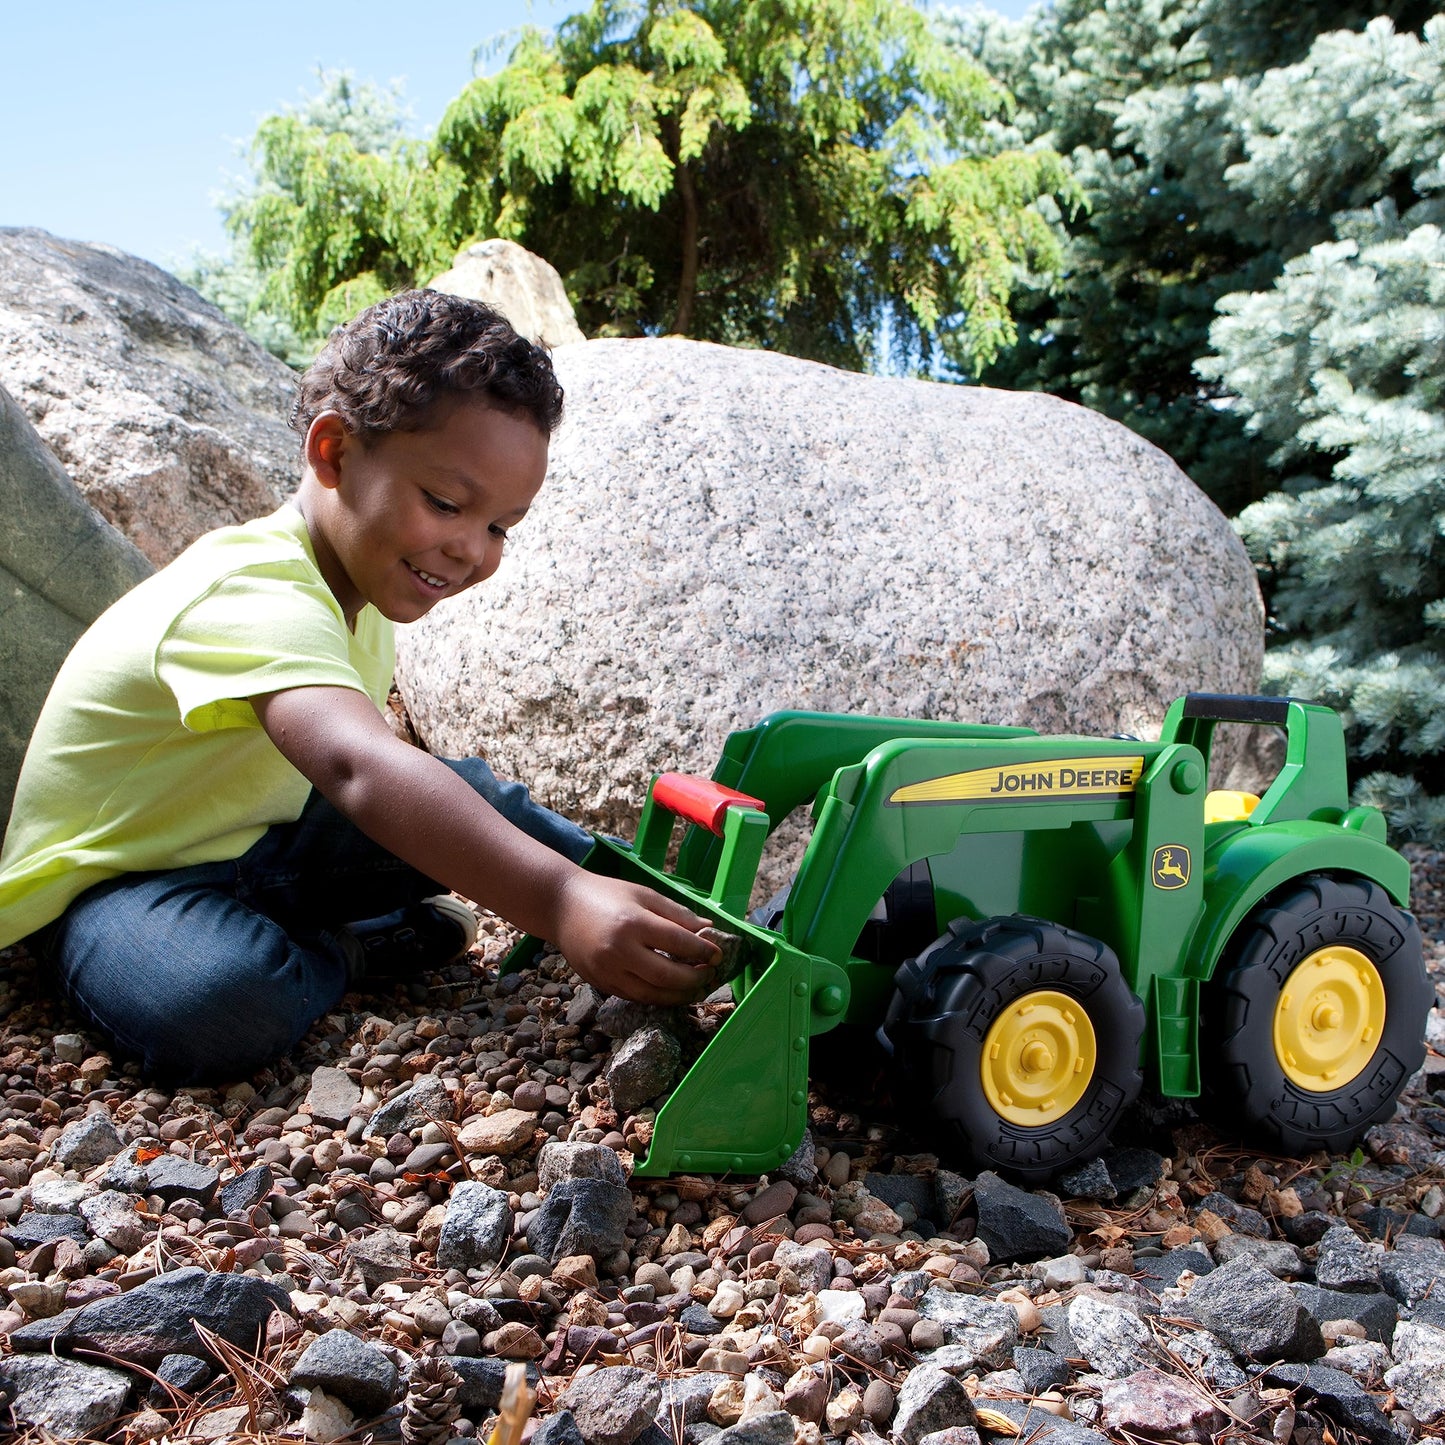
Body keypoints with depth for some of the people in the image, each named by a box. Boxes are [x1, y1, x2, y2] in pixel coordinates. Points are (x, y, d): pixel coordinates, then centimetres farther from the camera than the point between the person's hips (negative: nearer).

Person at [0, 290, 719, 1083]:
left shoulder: (354, 576, -1)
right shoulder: (257, 600, -34)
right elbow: (358, 770, -53)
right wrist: (560, 904, -63)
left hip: (248, 839, 8)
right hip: (113, 872, -8)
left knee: (474, 797, -4)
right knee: (222, 1005, -36)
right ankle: (348, 950, -8)